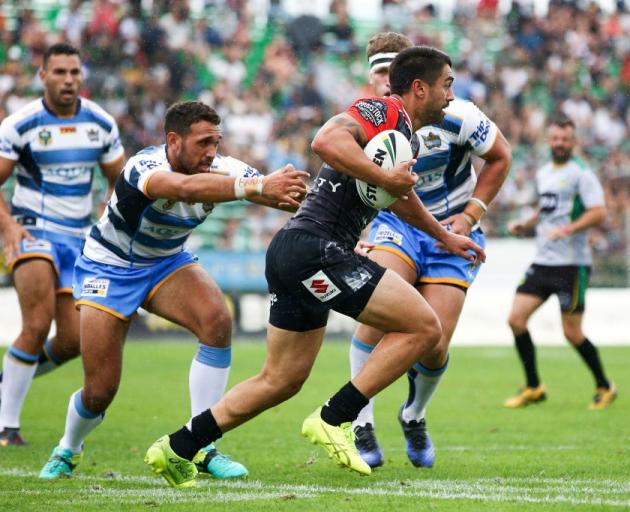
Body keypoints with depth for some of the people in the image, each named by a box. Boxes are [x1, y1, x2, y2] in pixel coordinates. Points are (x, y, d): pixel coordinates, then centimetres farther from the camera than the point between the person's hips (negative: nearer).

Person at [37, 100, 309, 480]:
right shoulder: (145, 167, -34)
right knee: (100, 391, -5)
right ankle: (68, 451, 32)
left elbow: (280, 191, -32)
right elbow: (185, 188, -57)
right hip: (108, 268, -4)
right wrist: (255, 187, -69)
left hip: (168, 263, 4)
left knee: (217, 321, -26)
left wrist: (299, 195, -56)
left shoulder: (221, 170, -19)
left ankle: (200, 447, -16)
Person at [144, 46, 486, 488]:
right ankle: (334, 420, -8)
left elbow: (399, 196, 42)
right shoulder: (385, 111, -9)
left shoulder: (406, 136, 22)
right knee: (423, 326, -10)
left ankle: (177, 448, 20)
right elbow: (327, 141, -28)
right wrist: (385, 178, -23)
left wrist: (445, 236, 50)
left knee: (281, 381, 16)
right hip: (314, 248, -10)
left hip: (291, 253, 10)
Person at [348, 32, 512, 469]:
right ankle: (361, 427, -22)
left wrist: (471, 214, -7)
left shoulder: (453, 115, -18)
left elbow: (500, 157, -1)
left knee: (433, 348, -9)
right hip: (396, 224, 1)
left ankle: (414, 416, 27)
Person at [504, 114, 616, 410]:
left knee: (572, 332, -4)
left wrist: (566, 230, -28)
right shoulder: (543, 173, 15)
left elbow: (598, 213, -17)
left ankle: (605, 388, 15)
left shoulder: (581, 174, -8)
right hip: (542, 262, 7)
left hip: (572, 264, -7)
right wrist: (526, 225, 11)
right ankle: (533, 388, 8)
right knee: (516, 319, -3)